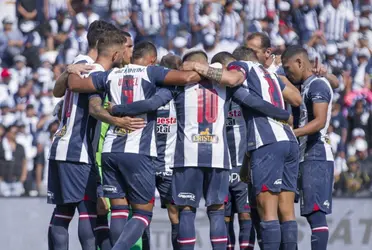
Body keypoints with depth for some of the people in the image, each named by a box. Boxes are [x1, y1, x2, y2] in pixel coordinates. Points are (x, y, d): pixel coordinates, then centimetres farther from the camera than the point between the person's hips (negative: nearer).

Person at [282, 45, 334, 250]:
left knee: (316, 212, -14)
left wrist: (291, 133, -30)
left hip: (316, 157, -10)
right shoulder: (304, 86, 20)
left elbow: (319, 121, -20)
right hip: (307, 157, 10)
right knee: (312, 213, 8)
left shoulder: (318, 85, -9)